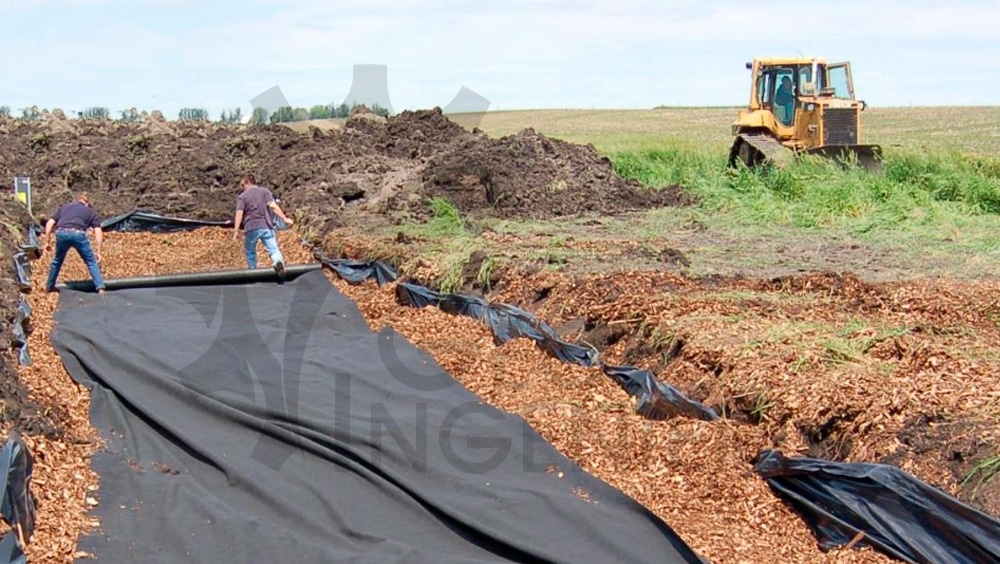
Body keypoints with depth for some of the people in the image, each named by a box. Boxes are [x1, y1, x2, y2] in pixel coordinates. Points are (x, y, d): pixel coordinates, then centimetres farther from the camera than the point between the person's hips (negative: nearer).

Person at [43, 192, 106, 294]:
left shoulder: (64, 207, 34)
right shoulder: (91, 211, 28)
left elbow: (50, 223, 22)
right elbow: (98, 232, 14)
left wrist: (48, 241, 25)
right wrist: (98, 252, 13)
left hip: (61, 233, 3)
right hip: (78, 234, -3)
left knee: (57, 260, 28)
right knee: (91, 261, 15)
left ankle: (49, 286, 42)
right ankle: (100, 288, 6)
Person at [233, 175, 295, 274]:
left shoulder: (242, 197, 5)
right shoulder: (265, 191, 9)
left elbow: (239, 213, -6)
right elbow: (273, 206, -4)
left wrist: (236, 230, -10)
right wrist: (284, 218, -6)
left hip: (251, 228, -1)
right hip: (266, 226, 1)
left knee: (250, 252, 18)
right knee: (273, 249, -5)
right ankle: (278, 261, -35)